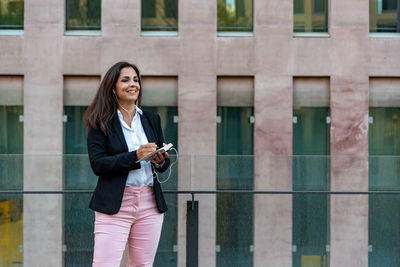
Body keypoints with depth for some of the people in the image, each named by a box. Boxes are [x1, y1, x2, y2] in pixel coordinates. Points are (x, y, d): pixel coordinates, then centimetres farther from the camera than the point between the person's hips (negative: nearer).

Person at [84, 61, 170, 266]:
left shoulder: (152, 120, 12)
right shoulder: (101, 122, -1)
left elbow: (164, 166, 16)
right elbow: (97, 164, -11)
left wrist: (161, 160, -7)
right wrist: (135, 156, -20)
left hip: (150, 204, 5)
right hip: (114, 205, -4)